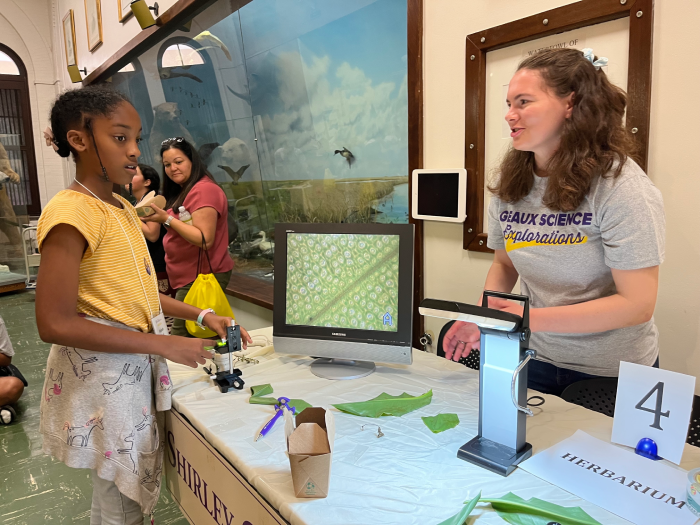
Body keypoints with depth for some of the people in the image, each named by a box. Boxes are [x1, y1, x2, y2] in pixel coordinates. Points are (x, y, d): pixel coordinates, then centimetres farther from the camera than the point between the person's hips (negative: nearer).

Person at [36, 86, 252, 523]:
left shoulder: (124, 209, 9)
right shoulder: (71, 213, -19)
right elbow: (55, 323, -22)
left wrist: (201, 316, 4)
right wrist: (162, 344, -23)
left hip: (139, 367, 8)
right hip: (102, 373, -8)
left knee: (137, 486, 21)